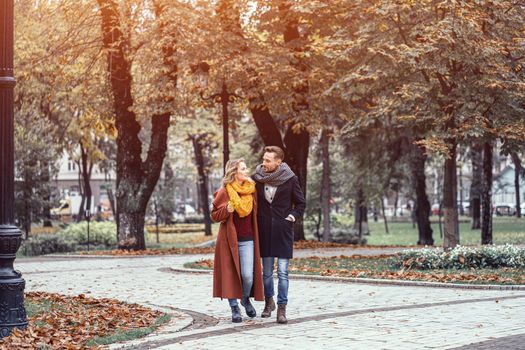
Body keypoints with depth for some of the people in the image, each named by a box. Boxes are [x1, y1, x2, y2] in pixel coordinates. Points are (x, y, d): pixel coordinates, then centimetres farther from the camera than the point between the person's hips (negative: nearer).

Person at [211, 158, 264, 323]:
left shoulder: (251, 190, 5)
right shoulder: (224, 192, -6)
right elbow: (214, 215, -3)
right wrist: (227, 209, -22)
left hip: (247, 240, 3)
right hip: (229, 240, -2)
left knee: (248, 275, -6)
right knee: (231, 275, -1)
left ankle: (246, 299, 23)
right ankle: (234, 308, 12)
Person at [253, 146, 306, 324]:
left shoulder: (290, 179, -5)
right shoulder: (257, 177, 1)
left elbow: (301, 203, 6)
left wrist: (293, 216, -8)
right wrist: (256, 220, 4)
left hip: (283, 231, -2)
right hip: (264, 230, 3)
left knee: (282, 272, -5)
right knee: (267, 271, 10)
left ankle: (282, 308, 0)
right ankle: (269, 301, 30)